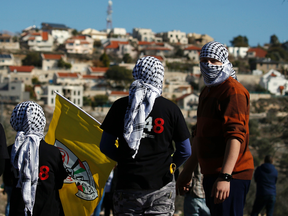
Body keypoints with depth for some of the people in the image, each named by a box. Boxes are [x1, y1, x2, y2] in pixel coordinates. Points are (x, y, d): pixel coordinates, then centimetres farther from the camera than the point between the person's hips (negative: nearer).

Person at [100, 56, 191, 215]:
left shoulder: (120, 106, 0)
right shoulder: (170, 109, -2)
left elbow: (105, 147, 4)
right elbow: (185, 151, 3)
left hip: (127, 185, 1)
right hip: (161, 188, -1)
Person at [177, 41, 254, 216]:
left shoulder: (233, 91, -11)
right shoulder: (206, 92, 21)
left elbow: (235, 136, -21)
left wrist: (225, 176, -30)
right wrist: (188, 170, 28)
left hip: (230, 174, -10)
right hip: (211, 173, 10)